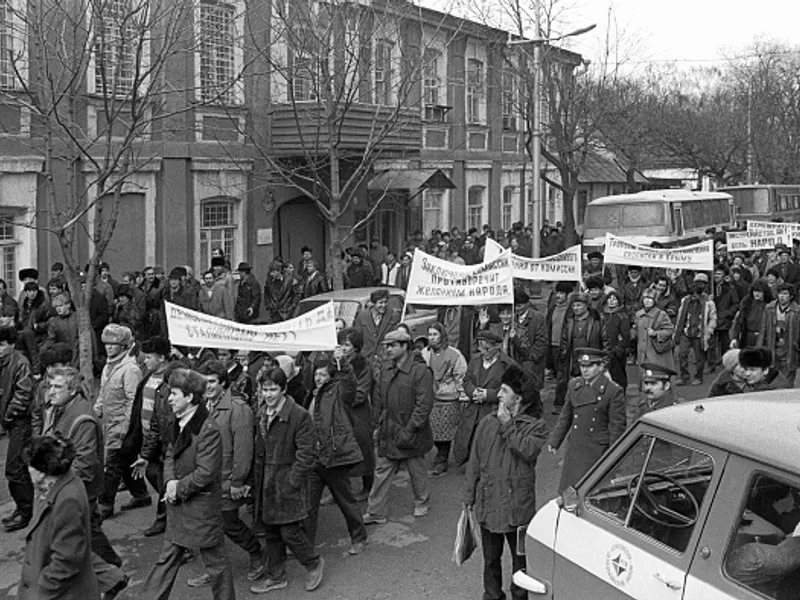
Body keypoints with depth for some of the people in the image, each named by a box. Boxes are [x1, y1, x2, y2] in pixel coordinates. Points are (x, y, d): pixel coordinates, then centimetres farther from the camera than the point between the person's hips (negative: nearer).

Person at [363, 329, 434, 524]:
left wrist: (408, 431, -20)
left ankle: (422, 503, 36)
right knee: (381, 473, 6)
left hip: (411, 435, -5)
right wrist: (379, 425, 8)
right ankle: (376, 513, 13)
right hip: (387, 434, 5)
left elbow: (424, 405, -18)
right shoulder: (385, 371, 6)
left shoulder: (421, 372, -16)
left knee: (417, 471, 13)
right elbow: (378, 400, 15)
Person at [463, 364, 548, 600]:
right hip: (488, 503, 3)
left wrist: (507, 425, -17)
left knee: (520, 558, 10)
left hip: (518, 505, -3)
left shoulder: (536, 425, -4)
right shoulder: (487, 422, 5)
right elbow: (474, 462, 8)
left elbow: (529, 450, -24)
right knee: (491, 558, 16)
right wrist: (469, 497, 6)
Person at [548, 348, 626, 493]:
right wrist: (554, 441, 13)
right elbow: (565, 417, 16)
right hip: (574, 449, 5)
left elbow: (617, 426, -7)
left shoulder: (613, 391, -9)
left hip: (598, 452, -5)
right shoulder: (574, 385, 7)